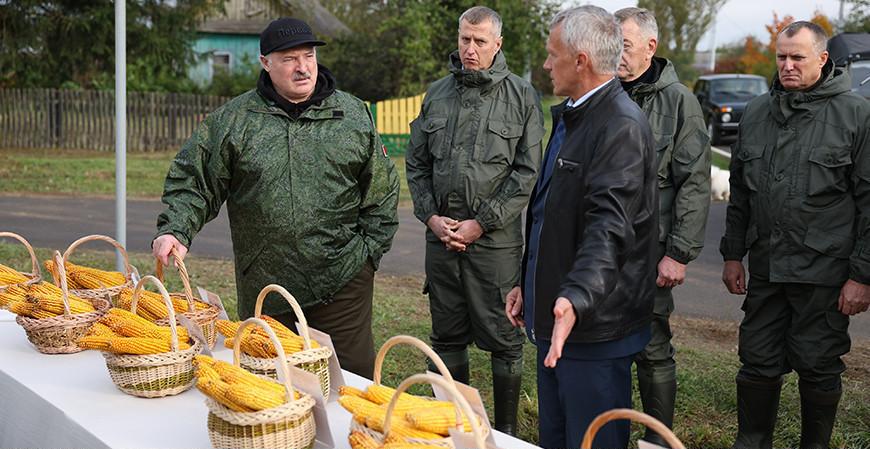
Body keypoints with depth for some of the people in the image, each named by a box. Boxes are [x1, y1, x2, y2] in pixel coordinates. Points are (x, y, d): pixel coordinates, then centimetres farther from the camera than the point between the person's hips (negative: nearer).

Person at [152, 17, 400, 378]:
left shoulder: (354, 115, 5)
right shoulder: (232, 120, 2)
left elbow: (382, 190, 10)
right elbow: (192, 182, 3)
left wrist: (369, 251, 4)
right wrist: (175, 230, -13)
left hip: (342, 282, 0)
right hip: (264, 288, 1)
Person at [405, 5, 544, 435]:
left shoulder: (521, 96, -2)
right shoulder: (437, 94, 9)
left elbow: (527, 172, -6)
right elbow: (416, 163, 13)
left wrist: (481, 223, -10)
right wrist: (431, 215, -1)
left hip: (496, 239, -4)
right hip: (440, 235, 4)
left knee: (503, 337, 3)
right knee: (448, 335, 13)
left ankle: (506, 428, 17)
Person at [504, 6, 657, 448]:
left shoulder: (622, 126, -18)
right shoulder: (568, 117, 15)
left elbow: (608, 225, -30)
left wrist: (577, 296, -43)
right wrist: (529, 284, 23)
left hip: (594, 325, -10)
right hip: (554, 314, 10)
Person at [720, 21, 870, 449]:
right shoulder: (756, 113, 10)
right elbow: (739, 193, 17)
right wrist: (733, 254, 14)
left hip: (824, 272, -4)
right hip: (765, 269, 4)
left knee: (818, 369, 7)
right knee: (758, 363, 10)